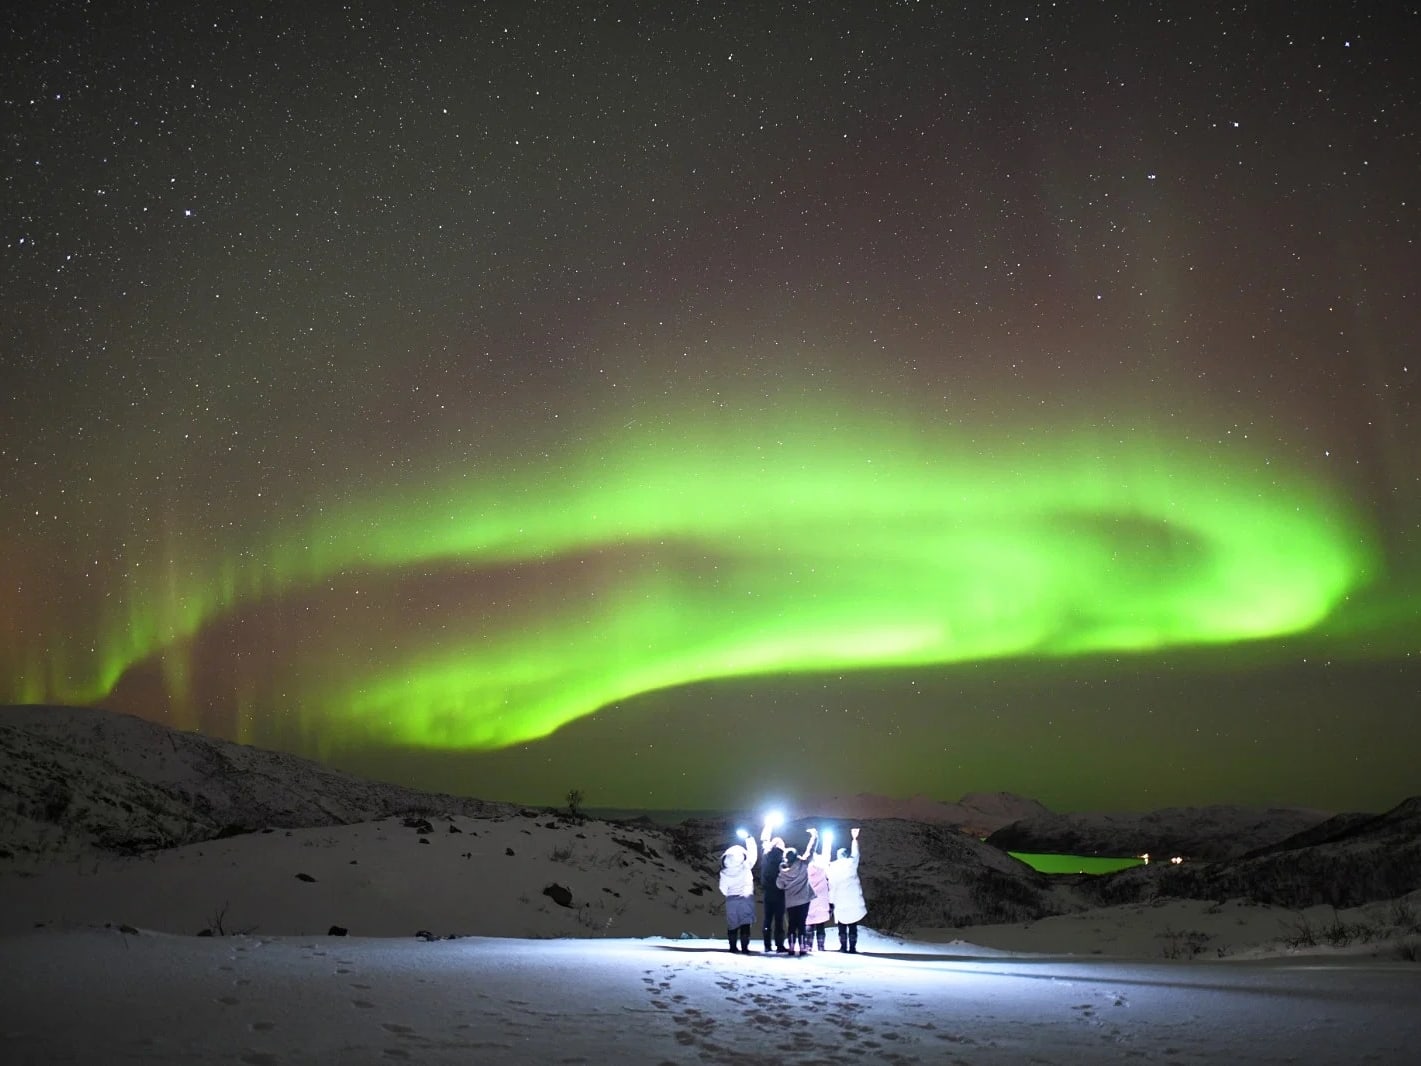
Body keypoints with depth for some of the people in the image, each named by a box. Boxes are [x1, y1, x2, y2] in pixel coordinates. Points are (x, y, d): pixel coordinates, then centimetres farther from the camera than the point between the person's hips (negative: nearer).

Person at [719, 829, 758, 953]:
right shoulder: (746, 866, -10)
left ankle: (733, 947, 8)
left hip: (731, 900, 2)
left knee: (732, 924, 9)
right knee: (745, 924, -2)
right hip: (746, 898, -2)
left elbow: (723, 889, 3)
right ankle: (744, 947, -8)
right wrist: (749, 838, 15)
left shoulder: (724, 872, -5)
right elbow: (752, 853, 3)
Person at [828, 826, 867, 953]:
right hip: (853, 900, -1)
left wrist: (831, 900, 4)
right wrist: (855, 839, 33)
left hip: (840, 901, 1)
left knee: (842, 925, 8)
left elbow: (831, 885, 0)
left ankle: (843, 946, 4)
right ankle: (852, 947, -3)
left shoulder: (832, 867, 1)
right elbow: (855, 854, 20)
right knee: (853, 925, 1)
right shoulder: (851, 863, -1)